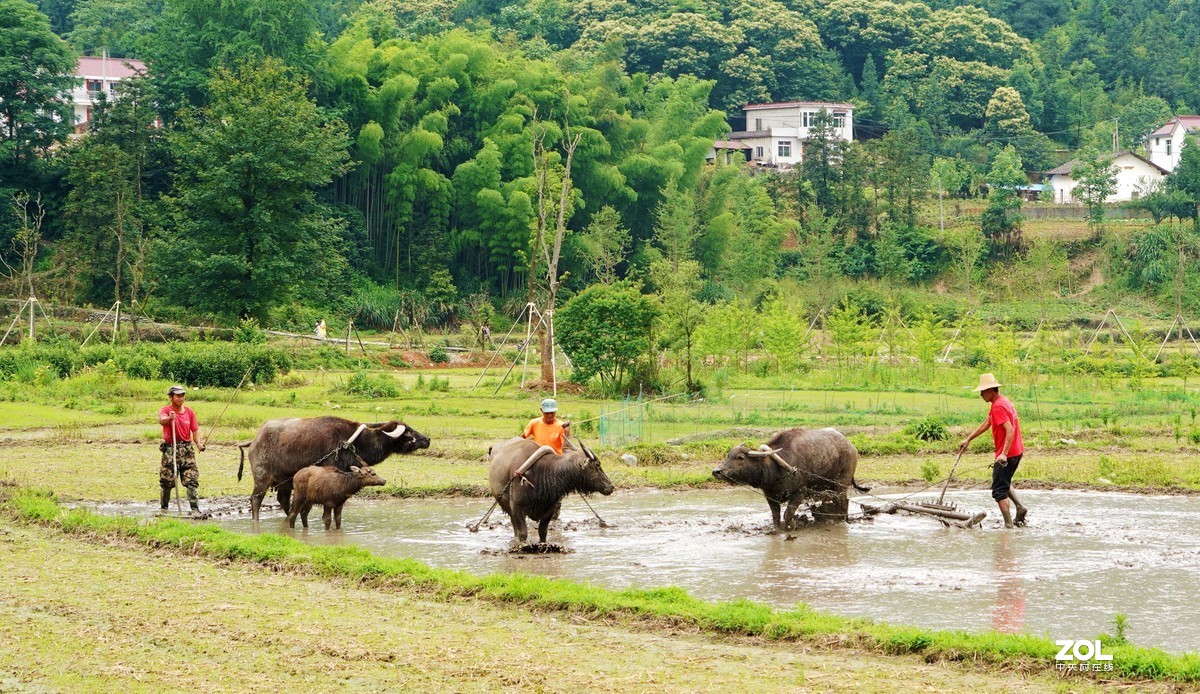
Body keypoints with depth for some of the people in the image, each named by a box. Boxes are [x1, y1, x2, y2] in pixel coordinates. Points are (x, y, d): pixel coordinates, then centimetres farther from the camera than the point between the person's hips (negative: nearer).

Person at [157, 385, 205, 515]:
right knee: (167, 481, 3)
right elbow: (161, 420, -29)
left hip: (187, 449, 2)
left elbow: (194, 431, 9)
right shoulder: (165, 410, -5)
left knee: (192, 480, -7)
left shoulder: (190, 412, 7)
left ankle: (195, 509, -10)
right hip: (170, 449, -2)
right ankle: (164, 508, 21)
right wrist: (169, 418, -53)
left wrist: (199, 444, -9)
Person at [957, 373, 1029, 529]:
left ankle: (1009, 525, -8)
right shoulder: (1002, 402, 13)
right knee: (1004, 482, 27)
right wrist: (968, 440, 23)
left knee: (999, 491, -5)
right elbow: (986, 424, 21)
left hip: (1006, 455, -10)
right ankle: (1020, 507, 15)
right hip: (1017, 451, 10)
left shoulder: (998, 407, -19)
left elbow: (1010, 430, -28)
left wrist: (1004, 454, -37)